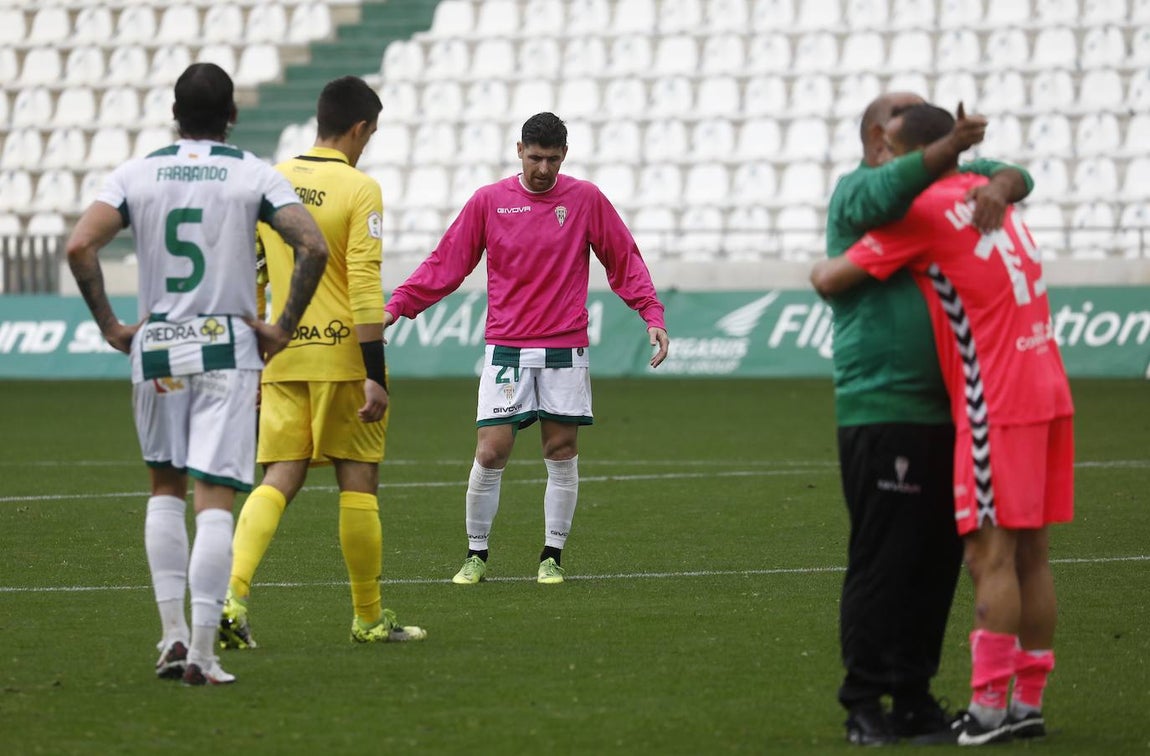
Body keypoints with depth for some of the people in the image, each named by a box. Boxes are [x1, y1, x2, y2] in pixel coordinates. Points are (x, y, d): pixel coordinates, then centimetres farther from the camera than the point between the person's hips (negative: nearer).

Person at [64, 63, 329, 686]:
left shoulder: (135, 174, 3)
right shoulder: (254, 175, -1)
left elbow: (80, 246, -8)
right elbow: (313, 247, -12)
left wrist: (110, 326, 0)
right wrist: (283, 328, -3)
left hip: (155, 346, 2)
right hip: (228, 347, -2)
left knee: (165, 488, 19)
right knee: (215, 498, -3)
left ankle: (173, 634, 11)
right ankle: (202, 652, -10)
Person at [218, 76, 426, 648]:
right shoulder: (359, 189, -8)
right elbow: (364, 286, -15)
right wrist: (375, 376, -14)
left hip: (283, 358, 5)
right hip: (342, 353, -5)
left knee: (278, 479, 3)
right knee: (358, 483, 6)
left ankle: (232, 591, -19)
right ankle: (369, 617, 14)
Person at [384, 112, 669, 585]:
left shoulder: (586, 200, 2)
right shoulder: (488, 201, 2)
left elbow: (625, 261, 7)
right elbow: (445, 264, 5)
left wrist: (653, 316, -4)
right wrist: (395, 307, -2)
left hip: (565, 349, 0)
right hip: (506, 350, 0)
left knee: (562, 453, 2)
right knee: (490, 453, -6)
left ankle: (552, 558, 12)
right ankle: (476, 555, 7)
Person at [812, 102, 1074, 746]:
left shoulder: (925, 211, -10)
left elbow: (830, 281, -8)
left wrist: (821, 267, 14)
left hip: (996, 405, -8)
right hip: (1048, 393, 8)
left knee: (992, 553, -6)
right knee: (1031, 553, 9)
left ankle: (988, 709, -6)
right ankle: (1029, 704, 12)